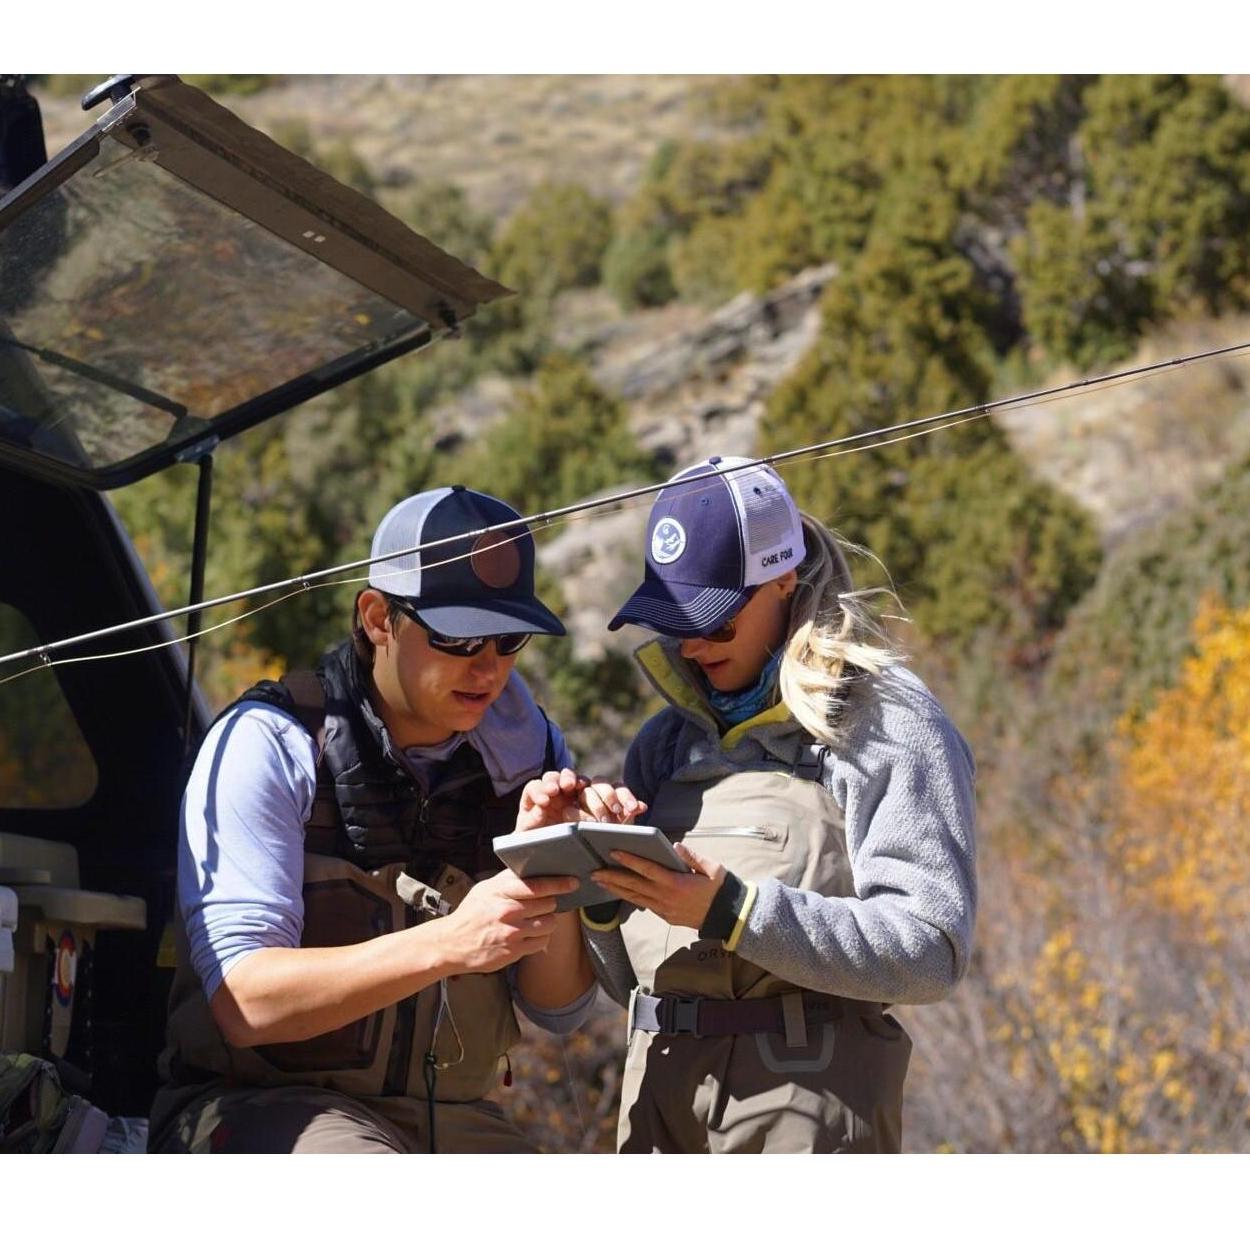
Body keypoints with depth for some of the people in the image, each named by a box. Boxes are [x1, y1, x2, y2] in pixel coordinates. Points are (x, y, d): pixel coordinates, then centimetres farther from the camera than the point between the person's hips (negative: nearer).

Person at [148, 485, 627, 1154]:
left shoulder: (526, 751, 5)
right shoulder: (268, 742, -8)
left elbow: (558, 1010, 5)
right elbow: (242, 1002, -17)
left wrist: (551, 868, -13)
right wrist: (448, 943, -27)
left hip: (452, 1119, 5)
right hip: (263, 1104, -5)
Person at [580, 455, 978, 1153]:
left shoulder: (891, 727, -2)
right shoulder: (668, 740, 16)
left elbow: (930, 948, -13)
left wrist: (733, 913, -20)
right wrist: (600, 905, -4)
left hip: (811, 1096, -6)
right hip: (661, 1092, 6)